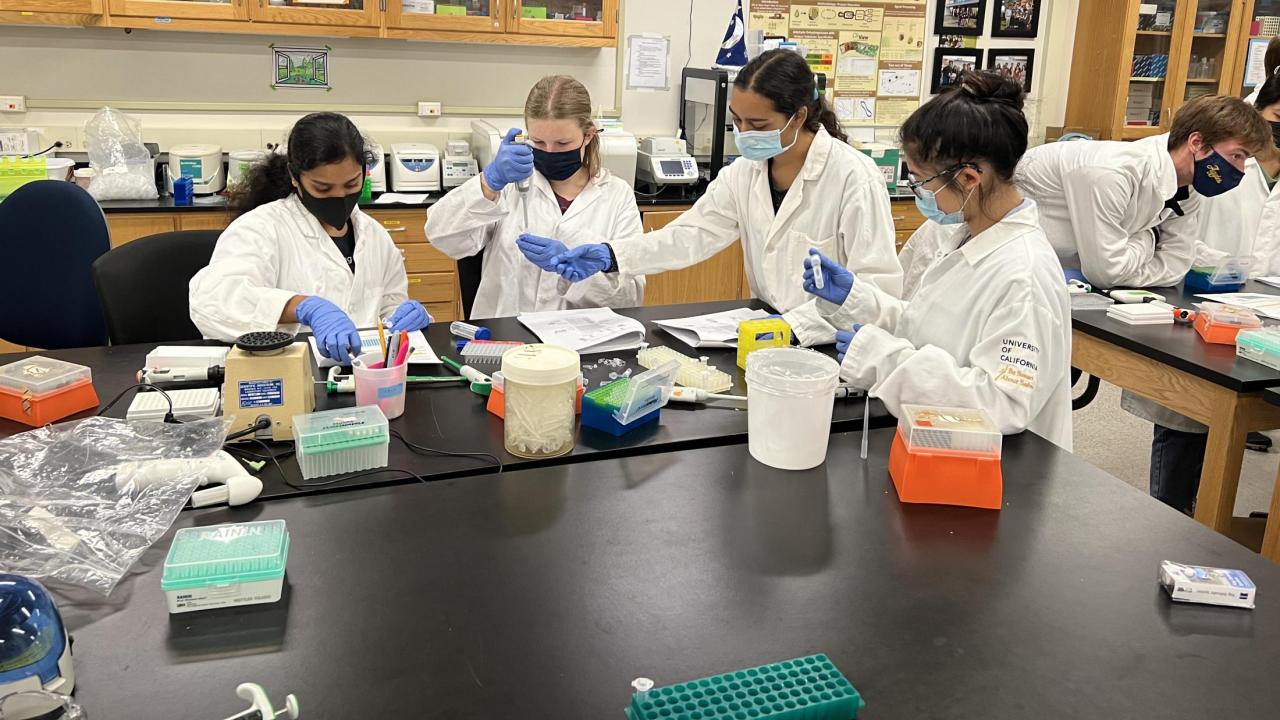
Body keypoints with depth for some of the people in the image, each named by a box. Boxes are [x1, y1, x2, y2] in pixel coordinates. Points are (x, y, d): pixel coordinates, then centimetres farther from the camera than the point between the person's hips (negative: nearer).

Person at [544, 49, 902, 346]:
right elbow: (692, 234, 0)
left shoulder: (854, 179, -16)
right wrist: (610, 256, -14)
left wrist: (793, 325, -28)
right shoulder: (745, 172, 3)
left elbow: (880, 287, -18)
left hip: (837, 347, -5)